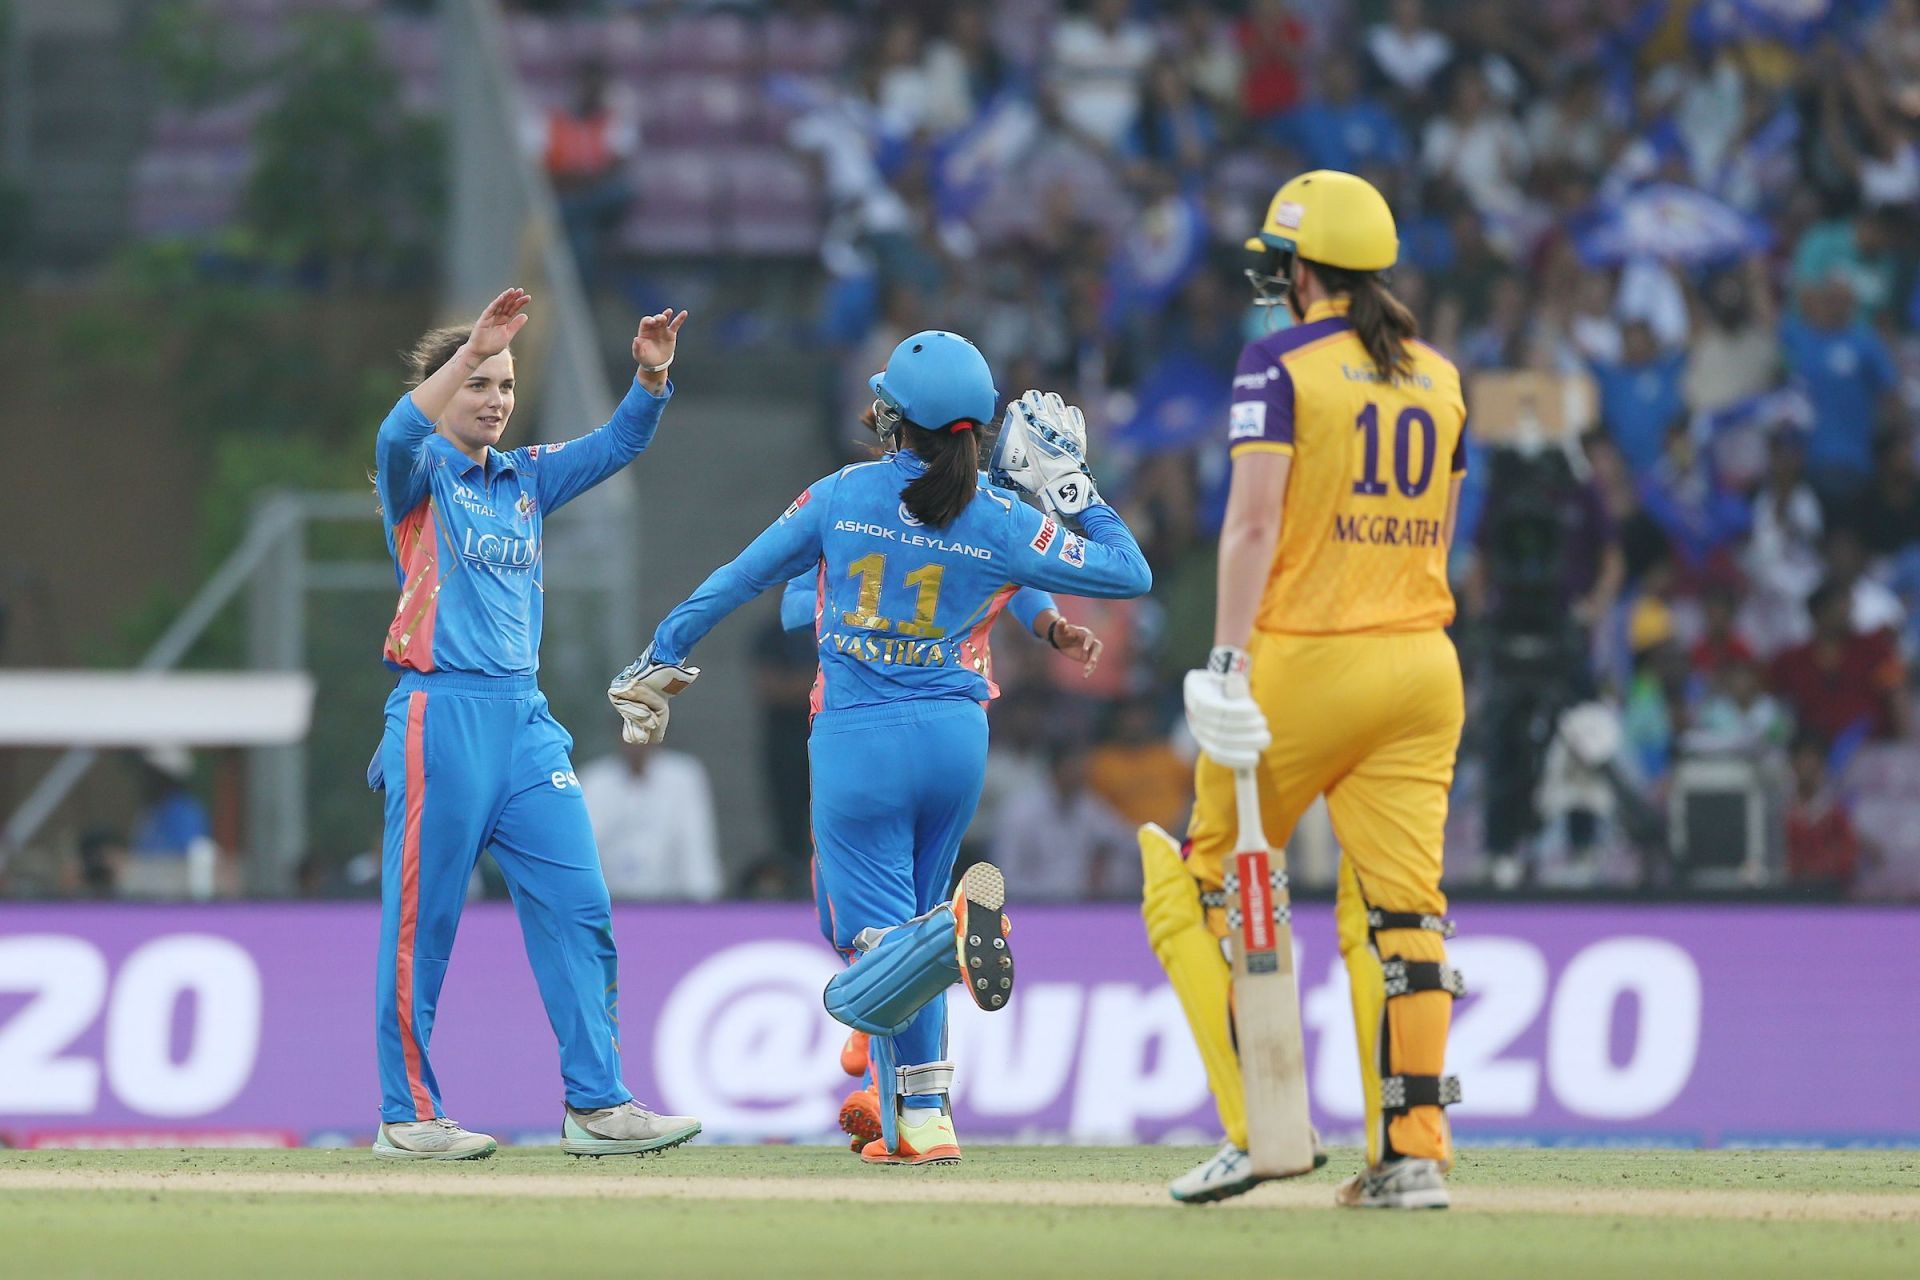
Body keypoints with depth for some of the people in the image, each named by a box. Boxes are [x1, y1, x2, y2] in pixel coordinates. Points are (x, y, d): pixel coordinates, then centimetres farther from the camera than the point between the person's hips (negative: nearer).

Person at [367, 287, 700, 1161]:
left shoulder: (526, 478, 18)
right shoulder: (419, 475, 0)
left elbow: (617, 444, 12)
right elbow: (398, 438, -22)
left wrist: (651, 376, -8)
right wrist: (470, 350, -33)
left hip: (527, 722, 6)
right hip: (441, 717, -6)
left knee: (577, 909, 0)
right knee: (422, 923, -2)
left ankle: (595, 1105, 1)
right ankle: (406, 1116, 3)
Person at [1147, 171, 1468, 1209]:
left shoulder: (1281, 363, -6)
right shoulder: (1438, 377, 11)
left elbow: (1254, 519, -16)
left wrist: (1229, 658, -20)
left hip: (1303, 659, -5)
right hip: (1421, 668, 5)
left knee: (1198, 888, 6)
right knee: (1399, 910, 3)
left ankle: (1256, 1125, -3)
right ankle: (1412, 1151, -4)